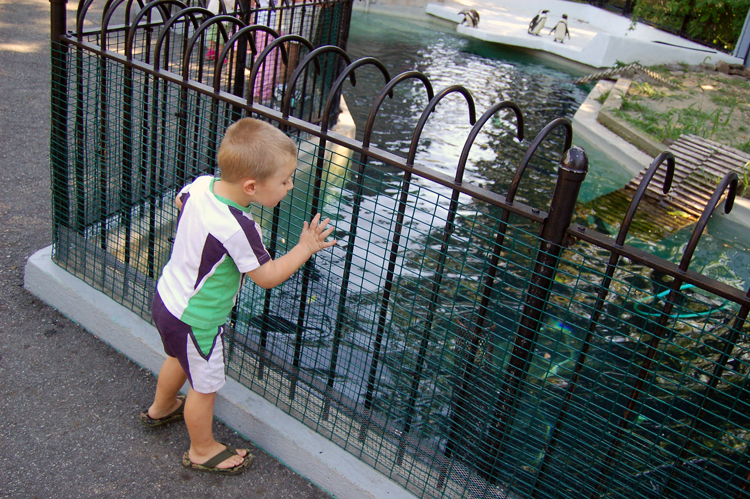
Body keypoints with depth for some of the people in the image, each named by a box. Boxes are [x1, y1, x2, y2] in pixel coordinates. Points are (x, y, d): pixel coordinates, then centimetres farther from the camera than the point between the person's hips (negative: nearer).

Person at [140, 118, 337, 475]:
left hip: (167, 297, 8)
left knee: (180, 359, 35)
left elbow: (179, 200, 10)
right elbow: (268, 277, -24)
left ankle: (161, 409, 62)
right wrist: (305, 248, -13)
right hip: (196, 321, -8)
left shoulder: (200, 185, -15)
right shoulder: (237, 229, -37)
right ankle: (202, 450, 40)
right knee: (205, 386, 16)